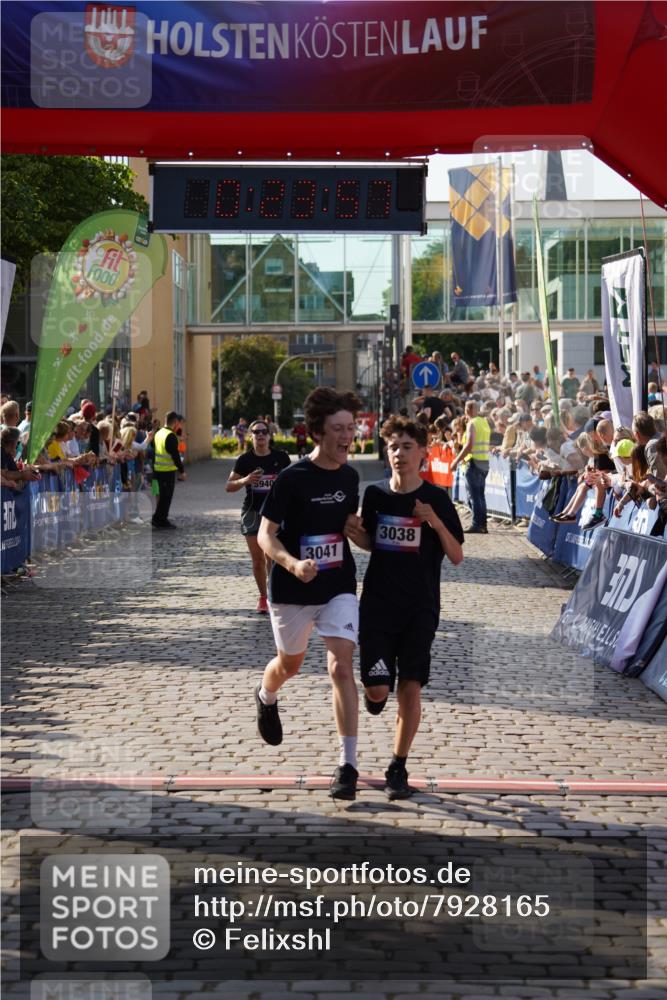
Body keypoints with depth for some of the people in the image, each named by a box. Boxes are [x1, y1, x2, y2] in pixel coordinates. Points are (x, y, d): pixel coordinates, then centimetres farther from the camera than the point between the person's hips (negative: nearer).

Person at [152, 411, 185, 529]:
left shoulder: (159, 433, 11)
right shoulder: (171, 436, -17)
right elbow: (175, 455, -19)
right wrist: (182, 471, -12)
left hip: (158, 469, 9)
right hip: (168, 470, -8)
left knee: (162, 495, 17)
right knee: (166, 496, 0)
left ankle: (157, 519, 21)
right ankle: (161, 520, 3)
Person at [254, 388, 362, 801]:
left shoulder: (349, 476, 1)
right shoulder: (292, 478, -16)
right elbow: (265, 535, -15)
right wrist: (292, 564, -31)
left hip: (339, 587, 2)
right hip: (293, 590, -2)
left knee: (341, 666, -13)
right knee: (290, 665, 18)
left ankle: (348, 763, -10)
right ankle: (266, 697, 56)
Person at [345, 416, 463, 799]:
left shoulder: (437, 499, -5)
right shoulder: (374, 494, 2)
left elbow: (457, 557, -4)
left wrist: (437, 524, -20)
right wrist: (355, 535, -7)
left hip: (420, 608, -1)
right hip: (378, 605, 1)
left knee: (410, 688, -2)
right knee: (377, 689, -6)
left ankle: (398, 768, 11)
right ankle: (375, 691, 32)